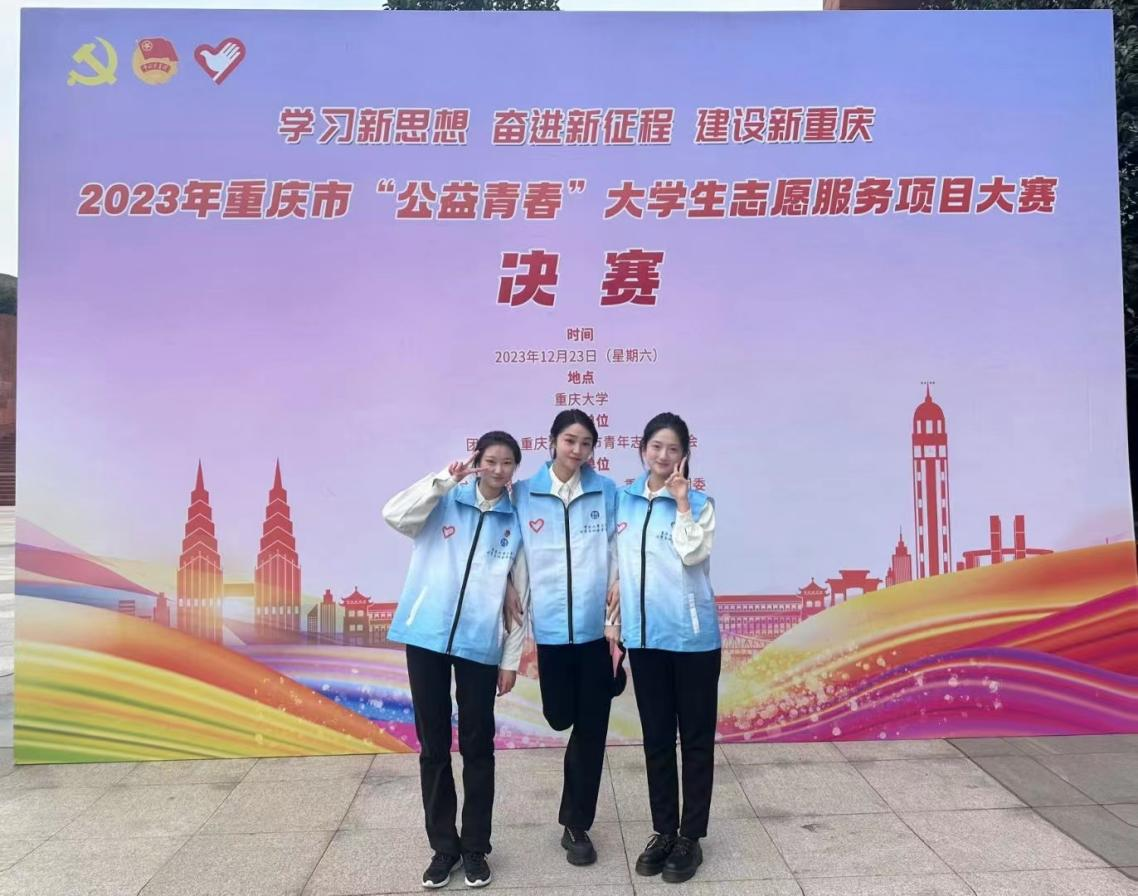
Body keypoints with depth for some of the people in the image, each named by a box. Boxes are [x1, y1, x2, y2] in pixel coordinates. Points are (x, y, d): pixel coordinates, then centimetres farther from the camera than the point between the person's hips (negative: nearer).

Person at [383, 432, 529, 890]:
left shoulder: (516, 522, 5)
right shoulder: (445, 501, 2)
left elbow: (520, 599, 7)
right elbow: (394, 515, -17)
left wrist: (511, 659, 4)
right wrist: (445, 478, -18)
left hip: (480, 645, 1)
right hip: (426, 636, 0)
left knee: (477, 746, 8)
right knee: (433, 745, 8)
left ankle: (475, 847, 24)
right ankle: (443, 845, 24)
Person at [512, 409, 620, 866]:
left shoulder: (606, 492, 0)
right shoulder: (525, 494, 0)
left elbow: (616, 554, 1)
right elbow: (517, 558, 3)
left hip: (597, 625, 0)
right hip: (551, 626, 0)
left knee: (591, 727, 7)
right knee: (561, 718, 10)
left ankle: (576, 825, 24)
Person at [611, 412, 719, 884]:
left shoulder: (698, 503, -2)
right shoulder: (623, 500, 7)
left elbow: (692, 553, -17)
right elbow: (617, 560, 12)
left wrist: (683, 503, -14)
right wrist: (615, 620, 11)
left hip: (692, 634, -3)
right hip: (644, 634, 4)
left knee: (695, 736, 7)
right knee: (656, 736, 13)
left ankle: (690, 836, 19)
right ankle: (663, 830, 27)